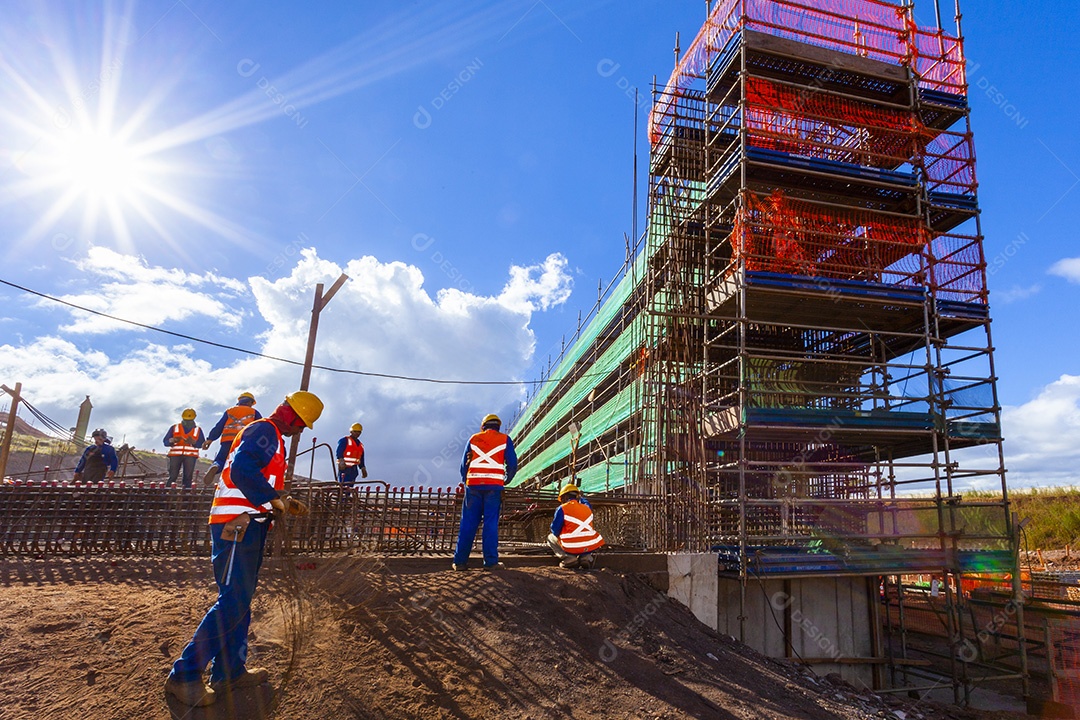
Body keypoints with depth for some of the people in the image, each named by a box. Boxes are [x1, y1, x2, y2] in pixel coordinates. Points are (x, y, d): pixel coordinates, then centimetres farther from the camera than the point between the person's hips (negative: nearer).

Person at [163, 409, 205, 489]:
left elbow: (201, 444, 1)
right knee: (172, 476, -7)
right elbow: (165, 442, 6)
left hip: (190, 456, 0)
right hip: (175, 455, 0)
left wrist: (193, 442, -19)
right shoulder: (174, 428, 14)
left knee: (188, 477, -4)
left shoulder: (198, 430, 13)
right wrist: (173, 440, -16)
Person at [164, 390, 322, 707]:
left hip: (244, 526, 11)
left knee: (240, 598, 14)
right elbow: (243, 470, -26)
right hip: (238, 525, -11)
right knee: (233, 601, -10)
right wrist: (275, 500, -19)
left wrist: (287, 504, 18)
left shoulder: (268, 435, 23)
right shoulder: (265, 430, -10)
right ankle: (185, 675, -5)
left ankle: (230, 671, 22)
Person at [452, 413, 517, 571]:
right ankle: (490, 561, -1)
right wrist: (506, 480, 19)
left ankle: (460, 561, 3)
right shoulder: (505, 439, 9)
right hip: (494, 486, -1)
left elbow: (464, 464, 14)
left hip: (473, 485, 2)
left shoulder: (473, 439, 14)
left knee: (468, 523, 4)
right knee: (491, 524, 1)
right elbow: (512, 464, 3)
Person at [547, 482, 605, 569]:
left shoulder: (562, 509, -4)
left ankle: (567, 557, -1)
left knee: (551, 537, 23)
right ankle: (586, 557, 9)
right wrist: (581, 498, 56)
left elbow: (555, 531, -1)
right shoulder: (587, 508, 11)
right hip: (591, 547, 4)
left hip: (572, 548, -4)